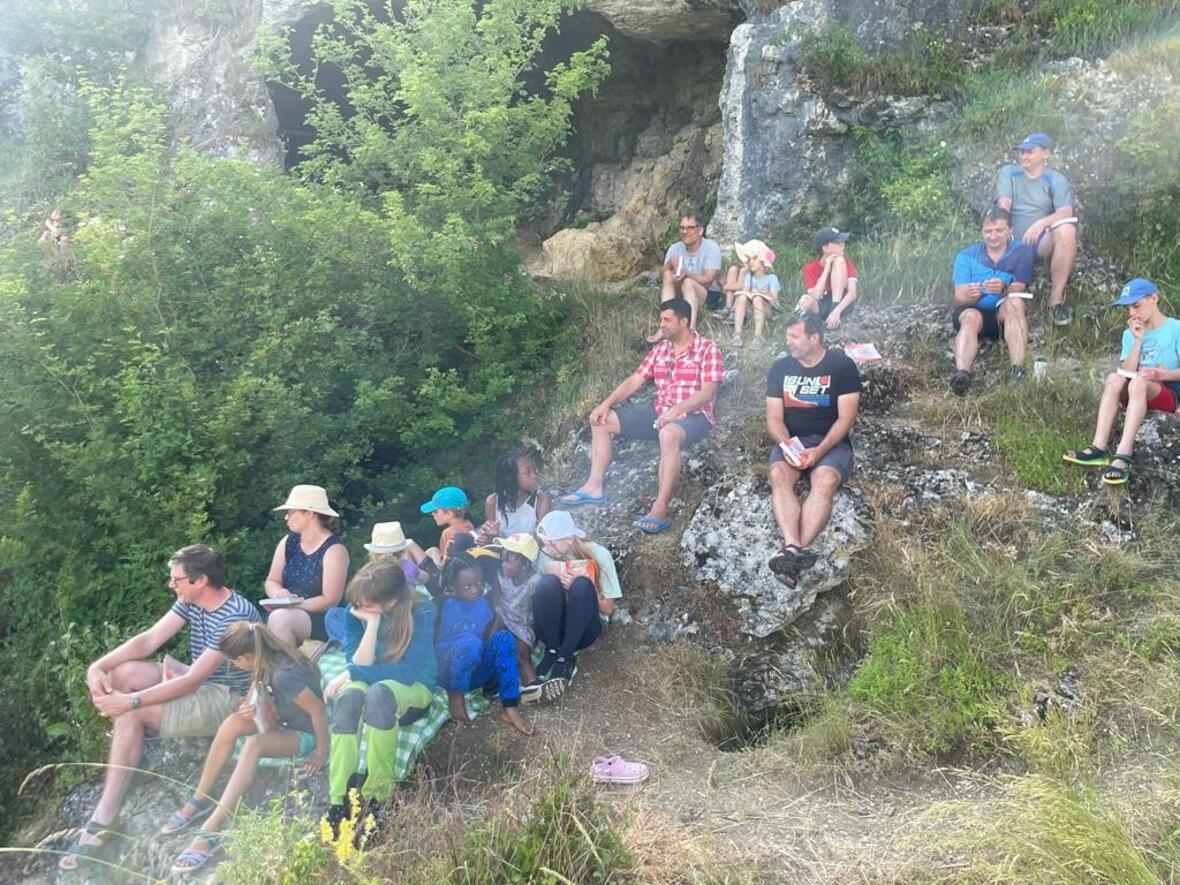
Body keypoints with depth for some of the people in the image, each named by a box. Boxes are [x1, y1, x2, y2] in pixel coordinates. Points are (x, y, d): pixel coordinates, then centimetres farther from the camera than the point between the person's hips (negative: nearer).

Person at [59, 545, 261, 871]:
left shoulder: (235, 616, -29)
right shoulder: (191, 601, -1)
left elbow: (191, 680, -29)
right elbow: (148, 640, -1)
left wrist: (131, 701, -30)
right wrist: (99, 665, -16)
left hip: (226, 699, -9)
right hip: (197, 681, 9)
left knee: (130, 715, -23)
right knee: (118, 673, -3)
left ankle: (104, 818, -17)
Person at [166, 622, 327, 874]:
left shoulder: (284, 675, -30)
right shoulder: (270, 662, -4)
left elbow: (318, 709, -27)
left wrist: (322, 752, -19)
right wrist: (249, 707, -11)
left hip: (305, 735, -9)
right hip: (284, 724, 9)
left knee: (254, 744, -33)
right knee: (234, 722, -13)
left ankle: (211, 832, -33)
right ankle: (200, 799, -2)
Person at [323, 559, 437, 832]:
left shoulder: (420, 612, -22)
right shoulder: (355, 613, -11)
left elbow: (408, 673, -23)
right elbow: (359, 663, -15)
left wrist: (350, 674, -21)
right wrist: (371, 625, -30)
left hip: (412, 690, -3)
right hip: (369, 684, 3)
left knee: (379, 692, -38)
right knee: (350, 696, -34)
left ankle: (376, 796, -29)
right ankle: (338, 801, -35)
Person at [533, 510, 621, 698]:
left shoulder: (598, 554, -10)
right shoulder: (545, 556, -6)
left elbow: (607, 608, -6)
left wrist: (578, 588, -23)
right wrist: (556, 587, -22)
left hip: (585, 628, -1)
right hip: (552, 626, 1)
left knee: (582, 586, -32)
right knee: (548, 583, -29)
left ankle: (565, 659, -28)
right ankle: (553, 652, -20)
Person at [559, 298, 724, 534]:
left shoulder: (707, 349, -7)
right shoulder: (660, 349, 11)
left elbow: (708, 392, -17)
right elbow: (634, 381, 9)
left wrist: (676, 410, -30)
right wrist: (607, 403, -5)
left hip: (693, 416, -7)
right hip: (659, 411, 8)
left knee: (669, 434, -43)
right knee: (602, 420, -1)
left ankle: (660, 511, -44)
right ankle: (594, 486, -1)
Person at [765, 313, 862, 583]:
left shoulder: (842, 365, 0)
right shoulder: (779, 368, 9)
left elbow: (846, 418, -6)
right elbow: (774, 418, 5)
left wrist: (819, 450, -21)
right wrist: (784, 443, -17)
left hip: (831, 441, -2)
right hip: (790, 441, 2)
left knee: (826, 481, -35)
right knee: (779, 475, -32)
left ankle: (792, 551, -49)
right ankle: (793, 549, -49)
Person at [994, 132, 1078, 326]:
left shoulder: (1056, 179, 8)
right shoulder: (1008, 173, 12)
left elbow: (1066, 212, -10)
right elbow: (1003, 204, -5)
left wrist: (1041, 223, -31)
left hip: (1044, 241, -1)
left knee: (1067, 230, -33)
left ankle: (1056, 298, -26)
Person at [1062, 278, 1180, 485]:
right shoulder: (1130, 334, 12)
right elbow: (1127, 373, -3)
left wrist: (1163, 374, -28)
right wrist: (1138, 340, -11)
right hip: (1136, 396, 4)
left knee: (1138, 382, -35)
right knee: (1114, 378, -28)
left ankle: (1123, 456, -48)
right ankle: (1098, 449, -41)